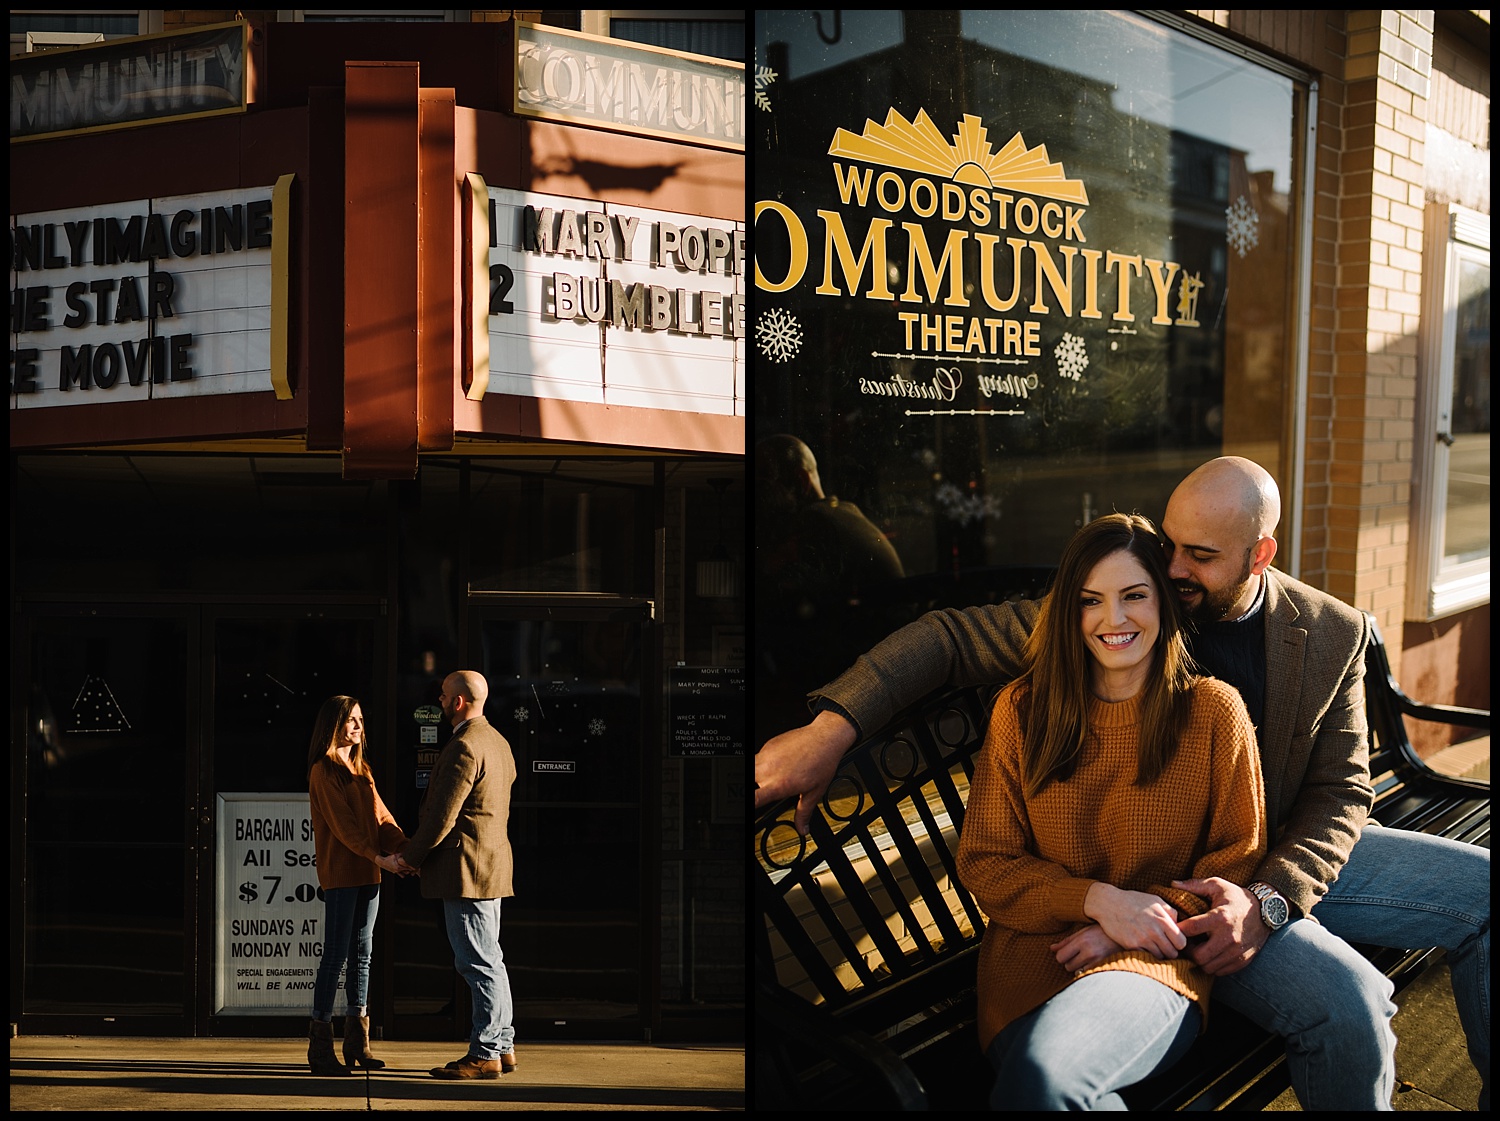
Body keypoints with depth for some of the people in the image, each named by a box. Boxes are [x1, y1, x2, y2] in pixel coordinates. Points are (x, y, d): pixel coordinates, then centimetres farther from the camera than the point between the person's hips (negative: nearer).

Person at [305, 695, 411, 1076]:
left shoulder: (362, 769, 18)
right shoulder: (324, 771, -6)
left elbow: (380, 816, 11)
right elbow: (342, 824, -15)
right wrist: (378, 857, -24)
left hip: (367, 873, 8)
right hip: (340, 873, -8)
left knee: (362, 954, 9)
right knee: (336, 955, -8)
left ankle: (357, 1043, 14)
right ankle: (320, 1045, -4)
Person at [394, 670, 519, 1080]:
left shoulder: (464, 748, -17)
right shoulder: (497, 742, 15)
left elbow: (442, 816, -20)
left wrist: (410, 856, -7)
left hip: (466, 868, -11)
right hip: (492, 860, 11)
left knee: (478, 962, -7)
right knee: (488, 960, 14)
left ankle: (485, 1055, -3)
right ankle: (503, 1046, 19)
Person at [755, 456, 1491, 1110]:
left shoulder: (1332, 635, -2)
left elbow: (1342, 792, -2)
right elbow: (953, 638, -13)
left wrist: (1269, 899, -21)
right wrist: (832, 727, -29)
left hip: (1294, 852, 5)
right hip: (1164, 873, -5)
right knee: (1345, 1002, -30)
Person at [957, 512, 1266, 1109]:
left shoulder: (1214, 710, 5)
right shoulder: (1023, 709, 9)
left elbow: (1239, 860, 9)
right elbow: (983, 863, 8)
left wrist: (1143, 922, -7)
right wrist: (1099, 900, -9)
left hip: (1156, 966, -1)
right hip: (1031, 958, 2)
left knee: (1042, 1076, -34)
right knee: (1034, 1072, -35)